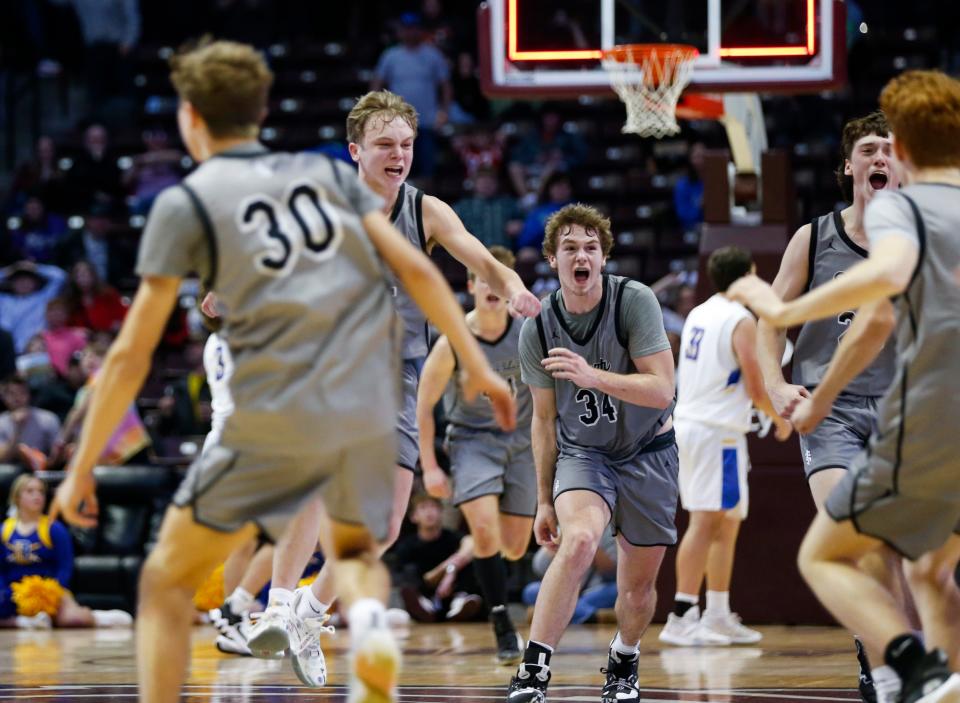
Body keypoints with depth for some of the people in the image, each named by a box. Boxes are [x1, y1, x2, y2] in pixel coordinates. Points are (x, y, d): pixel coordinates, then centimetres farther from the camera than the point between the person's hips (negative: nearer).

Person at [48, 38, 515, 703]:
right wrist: (478, 367, 12)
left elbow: (132, 355, 1)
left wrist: (82, 469, 7)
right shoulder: (328, 173, 15)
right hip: (370, 412, 4)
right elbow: (417, 269, 6)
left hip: (273, 424, -4)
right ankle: (368, 618, -6)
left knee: (168, 579, 12)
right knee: (354, 549, 29)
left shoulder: (186, 203, 3)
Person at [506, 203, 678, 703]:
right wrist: (544, 499, 6)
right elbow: (544, 418, 4)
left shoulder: (635, 301, -16)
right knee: (578, 539, -30)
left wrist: (592, 377, -36)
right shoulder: (537, 330, -8)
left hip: (647, 452, 0)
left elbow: (661, 390, -22)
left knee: (639, 583, 5)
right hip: (582, 453, 0)